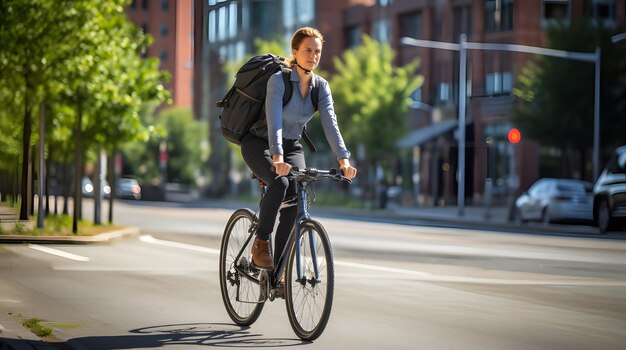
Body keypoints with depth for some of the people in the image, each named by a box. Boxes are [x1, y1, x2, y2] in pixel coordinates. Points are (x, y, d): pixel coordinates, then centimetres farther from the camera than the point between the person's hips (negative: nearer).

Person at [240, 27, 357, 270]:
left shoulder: (321, 87, -4)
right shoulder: (279, 79, -20)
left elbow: (330, 124, -15)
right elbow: (274, 120, -32)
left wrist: (343, 160, -30)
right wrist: (277, 158, -47)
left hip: (291, 147, 5)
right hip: (259, 143, -5)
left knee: (294, 198, -18)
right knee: (279, 183, -33)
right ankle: (261, 243, -15)